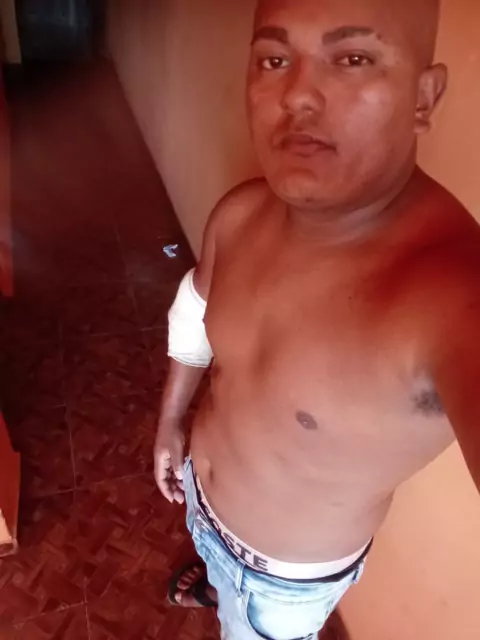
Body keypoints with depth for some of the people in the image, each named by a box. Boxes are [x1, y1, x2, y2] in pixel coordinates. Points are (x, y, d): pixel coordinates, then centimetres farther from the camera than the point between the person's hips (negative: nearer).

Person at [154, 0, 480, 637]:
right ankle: (218, 582, 76)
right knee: (214, 558, 40)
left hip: (291, 572, -5)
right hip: (204, 494, 6)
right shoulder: (240, 214, -20)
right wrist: (171, 420, 9)